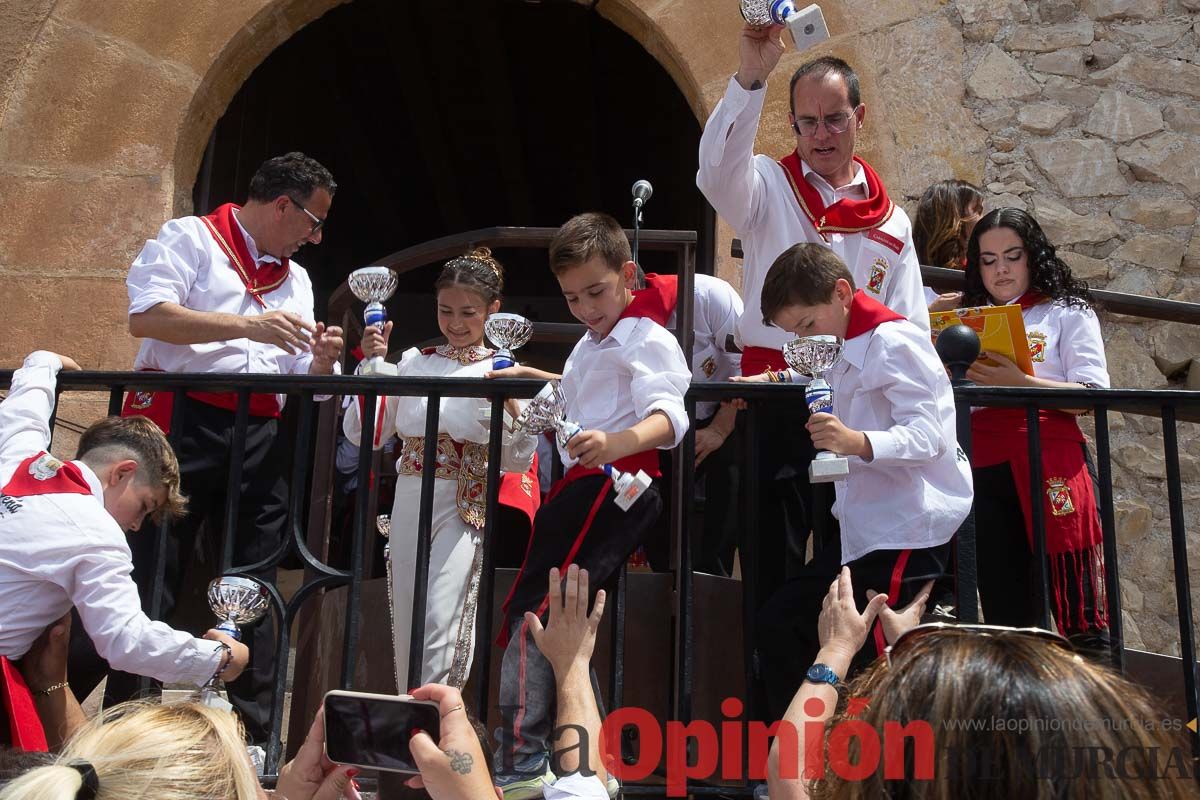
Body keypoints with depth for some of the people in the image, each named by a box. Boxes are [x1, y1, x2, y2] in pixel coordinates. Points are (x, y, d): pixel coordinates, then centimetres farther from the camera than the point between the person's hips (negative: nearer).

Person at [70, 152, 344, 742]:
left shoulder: (296, 280, 21)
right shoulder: (189, 239, 3)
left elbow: (301, 380, 20)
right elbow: (145, 316, -13)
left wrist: (322, 360, -3)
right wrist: (249, 326, -19)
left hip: (259, 440, 6)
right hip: (182, 422, -6)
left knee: (253, 586, 7)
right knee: (145, 578, -2)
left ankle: (253, 732, 15)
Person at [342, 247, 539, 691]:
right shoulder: (414, 362, 10)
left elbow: (518, 460, -2)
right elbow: (363, 433, 7)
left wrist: (512, 417, -21)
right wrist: (372, 366, -2)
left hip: (467, 506, -4)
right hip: (410, 501, 4)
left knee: (439, 632, -16)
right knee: (406, 630, 9)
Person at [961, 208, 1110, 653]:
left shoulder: (1067, 312, 10)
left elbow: (1092, 395, -4)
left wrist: (1020, 384, -18)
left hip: (1049, 461, -3)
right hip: (981, 466, 3)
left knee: (1075, 605, -7)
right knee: (1002, 605, 5)